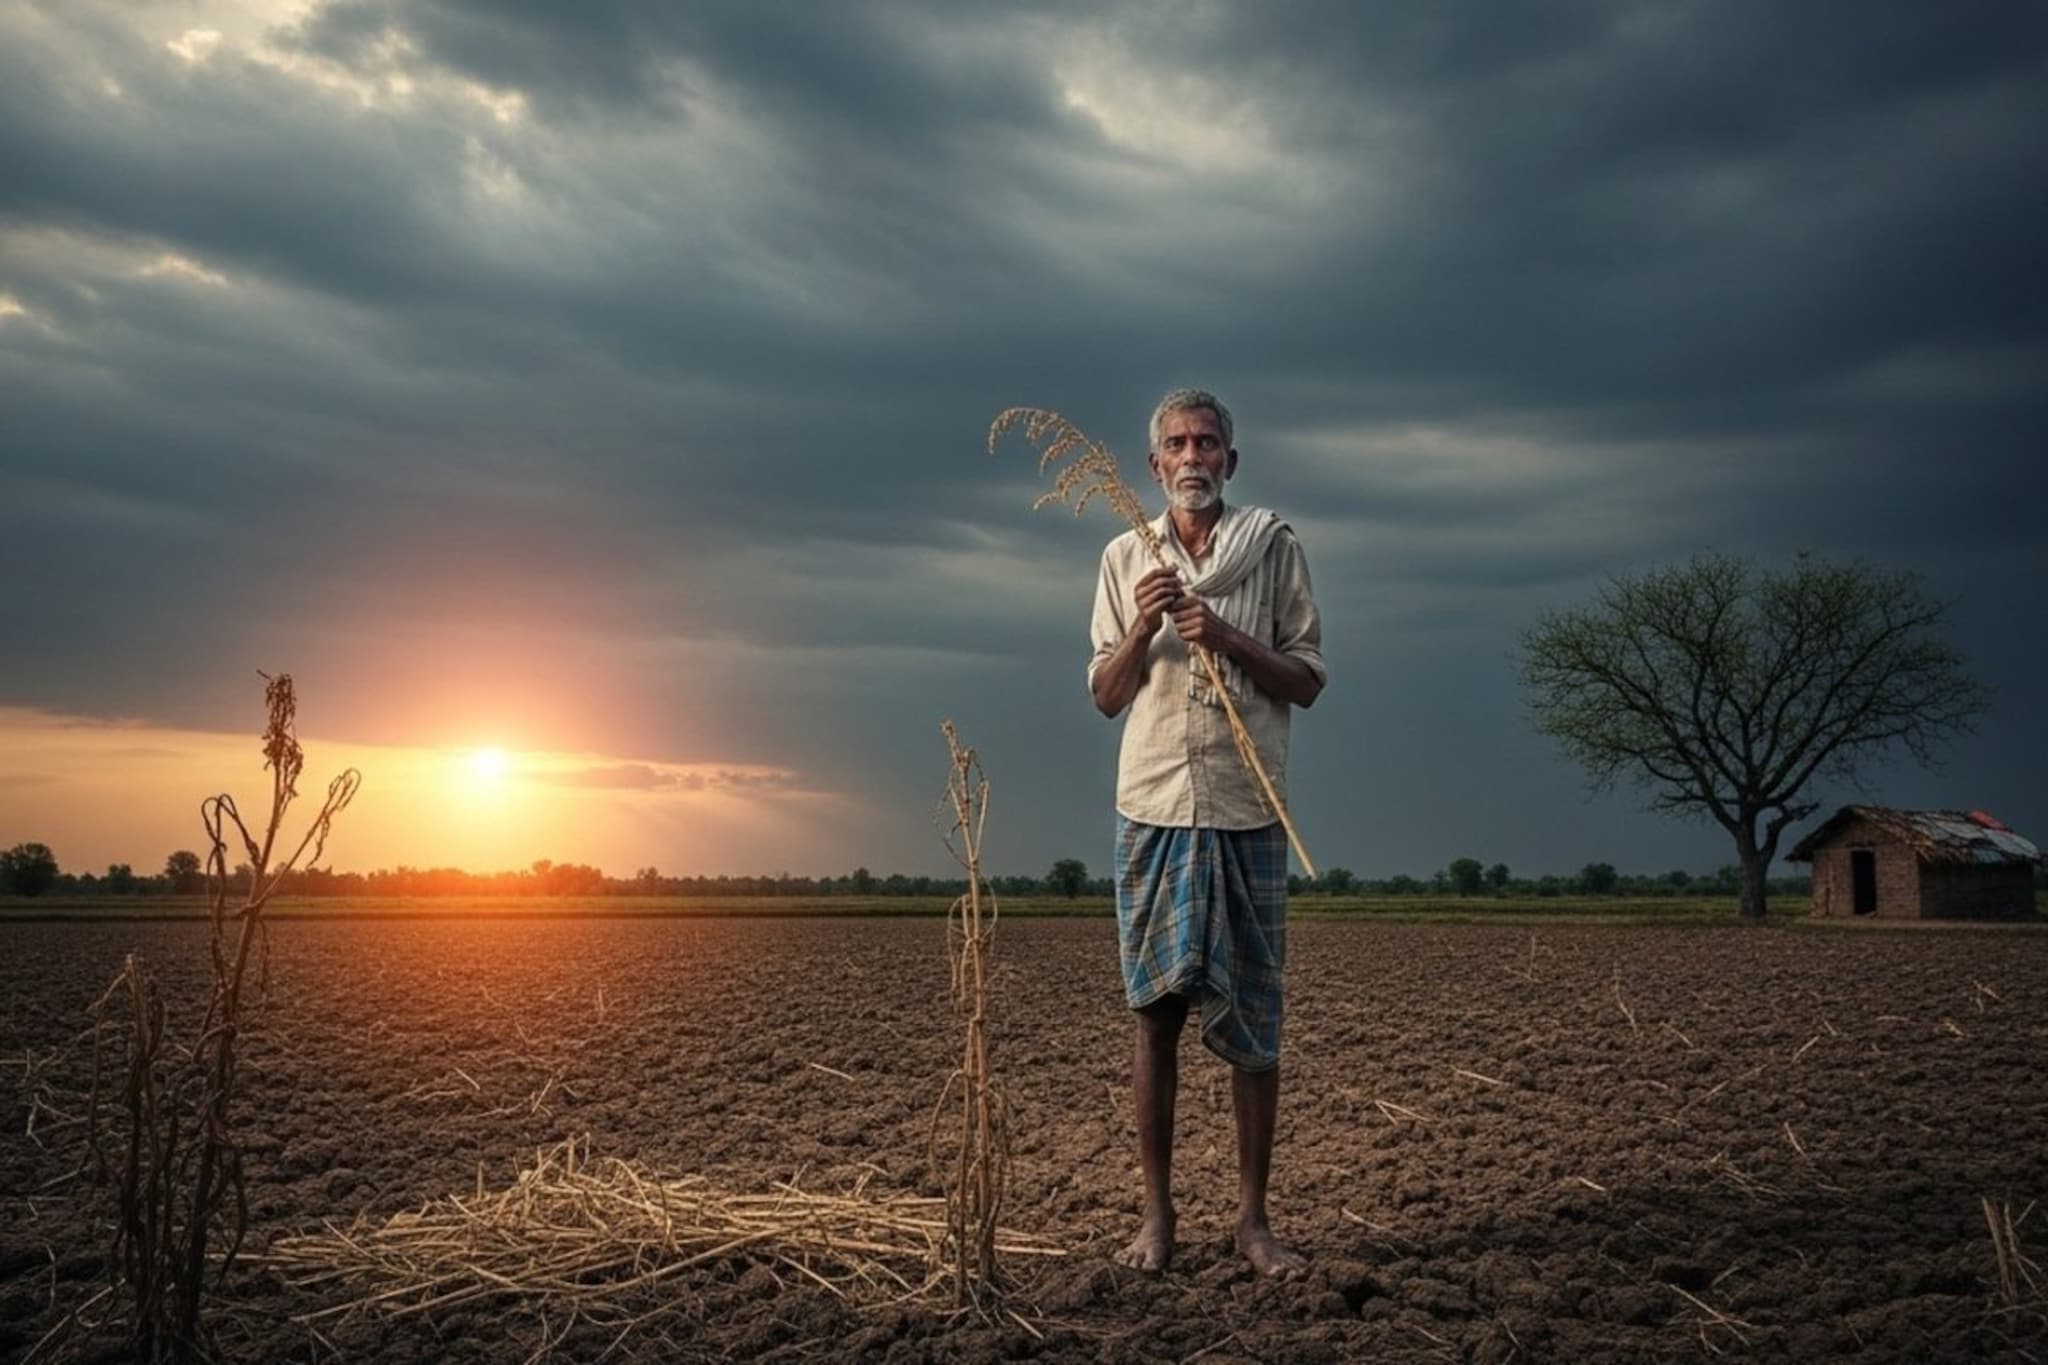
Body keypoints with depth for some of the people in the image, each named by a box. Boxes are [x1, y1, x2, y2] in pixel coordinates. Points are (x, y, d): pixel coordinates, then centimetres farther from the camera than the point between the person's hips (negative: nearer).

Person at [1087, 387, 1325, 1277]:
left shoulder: (1273, 546, 4)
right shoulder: (1127, 556, 9)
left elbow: (1308, 682, 3)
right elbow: (1105, 695, 9)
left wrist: (1227, 636, -12)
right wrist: (1142, 626, -9)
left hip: (1246, 808, -1)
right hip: (1153, 804, 1)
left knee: (1252, 1021, 2)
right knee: (1157, 1013, 5)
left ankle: (1253, 1218, 12)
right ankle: (1156, 1211, 14)